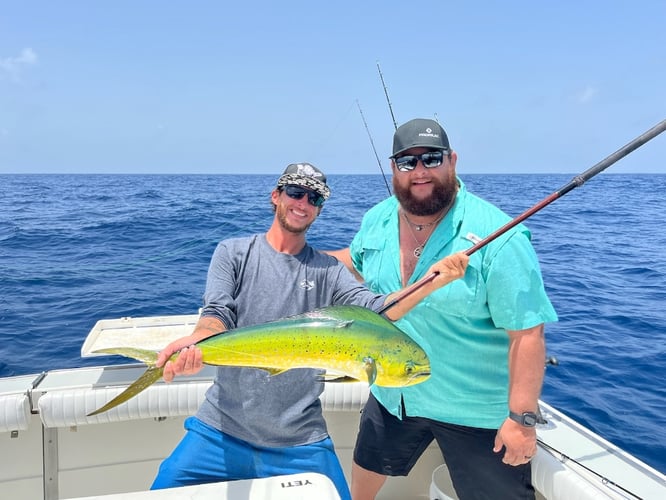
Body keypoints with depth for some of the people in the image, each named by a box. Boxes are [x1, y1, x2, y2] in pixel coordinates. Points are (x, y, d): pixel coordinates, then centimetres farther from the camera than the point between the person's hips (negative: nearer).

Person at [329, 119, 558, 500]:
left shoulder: (498, 236, -25)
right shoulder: (377, 220, -5)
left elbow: (527, 333, -23)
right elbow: (355, 262, 17)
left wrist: (522, 418, -23)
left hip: (476, 411, -5)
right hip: (393, 395, 6)